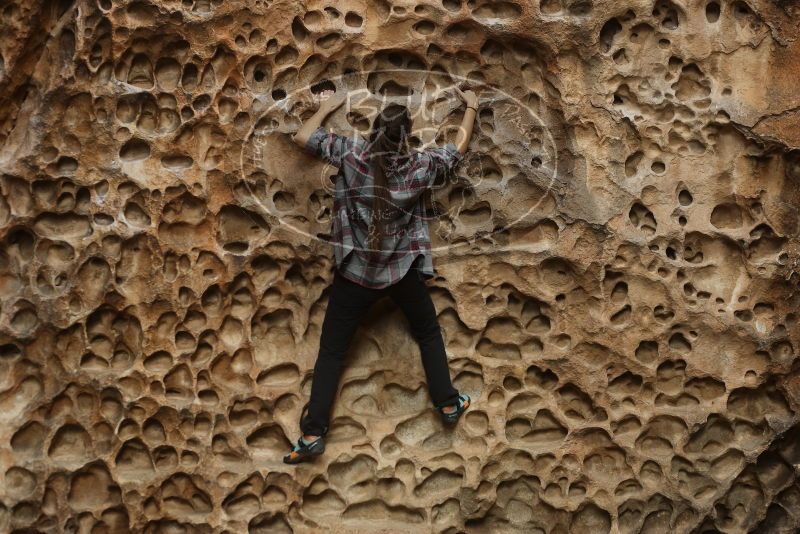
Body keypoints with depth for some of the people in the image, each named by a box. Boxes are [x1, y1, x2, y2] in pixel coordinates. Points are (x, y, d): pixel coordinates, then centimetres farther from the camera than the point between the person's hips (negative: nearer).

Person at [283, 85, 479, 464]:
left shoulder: (352, 153, -10)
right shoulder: (419, 165, -7)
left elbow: (302, 137, 1)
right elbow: (459, 148, 12)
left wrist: (327, 107, 16)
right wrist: (471, 108, 26)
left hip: (355, 270, 0)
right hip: (403, 269, 1)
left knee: (331, 350, 5)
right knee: (428, 333, 24)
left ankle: (313, 434, 3)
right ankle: (448, 404, 30)